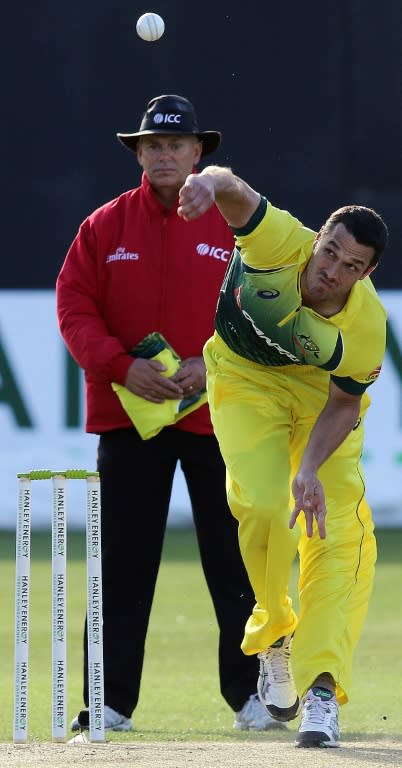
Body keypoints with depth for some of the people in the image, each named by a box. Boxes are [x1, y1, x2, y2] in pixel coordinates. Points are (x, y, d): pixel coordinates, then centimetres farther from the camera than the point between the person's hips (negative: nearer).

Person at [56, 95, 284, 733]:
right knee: (122, 565, 1)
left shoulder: (234, 226, 4)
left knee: (235, 560, 0)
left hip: (217, 415, -1)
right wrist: (121, 366, -14)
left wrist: (212, 365, -15)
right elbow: (74, 308, 1)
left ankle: (250, 694, 7)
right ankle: (112, 701, 4)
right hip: (128, 413, 1)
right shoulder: (106, 226, 6)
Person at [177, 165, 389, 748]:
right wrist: (211, 183, -74)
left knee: (339, 529, -15)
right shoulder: (282, 243, -33)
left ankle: (321, 687, -20)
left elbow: (345, 403, -16)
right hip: (246, 378, 0)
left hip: (321, 389, 0)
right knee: (263, 505, -18)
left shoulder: (367, 325, -29)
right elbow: (236, 195, -49)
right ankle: (273, 631, 11)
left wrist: (311, 469, -31)